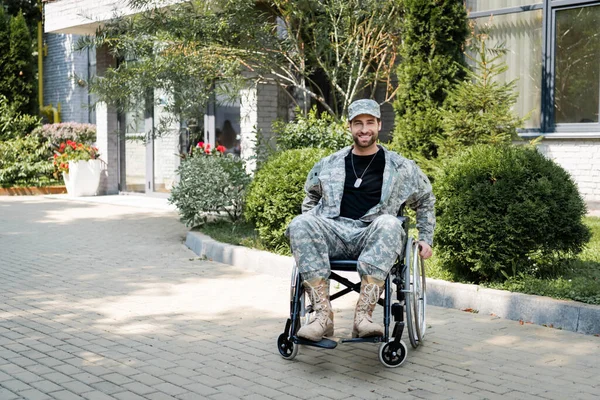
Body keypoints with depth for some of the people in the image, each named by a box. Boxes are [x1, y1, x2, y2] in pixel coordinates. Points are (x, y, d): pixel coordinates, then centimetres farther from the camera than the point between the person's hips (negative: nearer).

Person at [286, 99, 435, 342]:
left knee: (390, 224, -36)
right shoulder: (330, 165, 18)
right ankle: (323, 315, -35)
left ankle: (362, 316, -42)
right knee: (300, 224, -30)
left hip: (373, 237, -1)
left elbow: (425, 201, 26)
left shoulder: (400, 167, 14)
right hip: (334, 232, 2)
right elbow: (312, 196, 34)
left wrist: (425, 239, 17)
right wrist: (309, 229, 20)